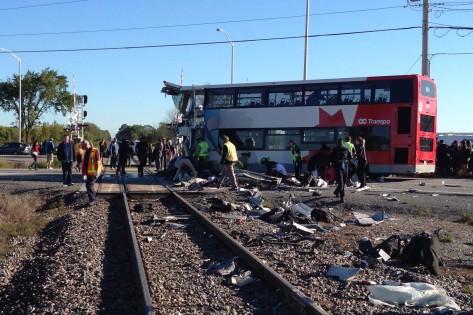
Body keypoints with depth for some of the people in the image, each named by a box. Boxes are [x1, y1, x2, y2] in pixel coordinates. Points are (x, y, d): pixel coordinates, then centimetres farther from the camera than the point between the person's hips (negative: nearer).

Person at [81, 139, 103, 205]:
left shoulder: (95, 151, -10)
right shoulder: (86, 153, 16)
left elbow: (98, 161, -15)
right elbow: (84, 163, 17)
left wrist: (97, 171, -20)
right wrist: (84, 173, 14)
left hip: (93, 172, -9)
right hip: (88, 172, 9)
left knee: (89, 185, -11)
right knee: (88, 185, 16)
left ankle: (92, 199, -2)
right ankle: (94, 194, 37)